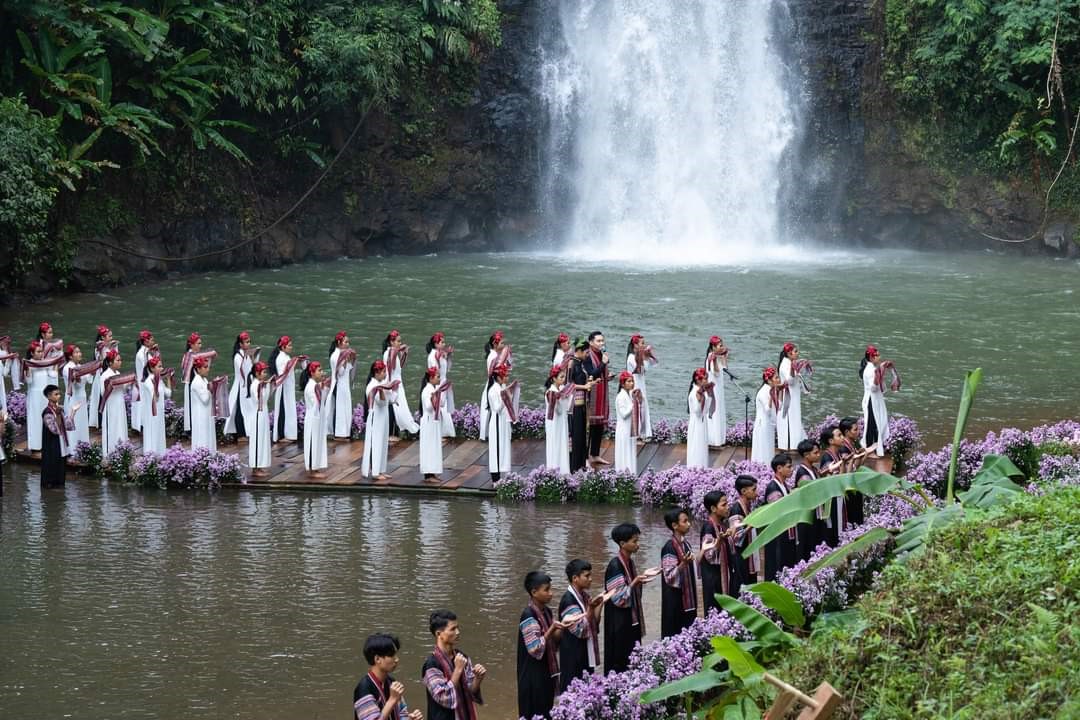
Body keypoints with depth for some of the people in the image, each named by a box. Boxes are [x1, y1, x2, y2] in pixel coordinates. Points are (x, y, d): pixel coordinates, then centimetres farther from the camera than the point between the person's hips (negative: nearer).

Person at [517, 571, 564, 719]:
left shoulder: (546, 612, 7)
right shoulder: (528, 616, -18)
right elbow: (535, 649, -22)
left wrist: (561, 630, -2)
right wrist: (552, 629, -27)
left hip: (547, 672, 8)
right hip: (533, 676, -8)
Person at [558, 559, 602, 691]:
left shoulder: (584, 596, 8)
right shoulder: (568, 600, -18)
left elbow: (594, 625, 12)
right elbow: (581, 630, -21)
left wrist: (600, 604, 2)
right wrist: (591, 608, -31)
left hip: (587, 656, 8)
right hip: (573, 660, -8)